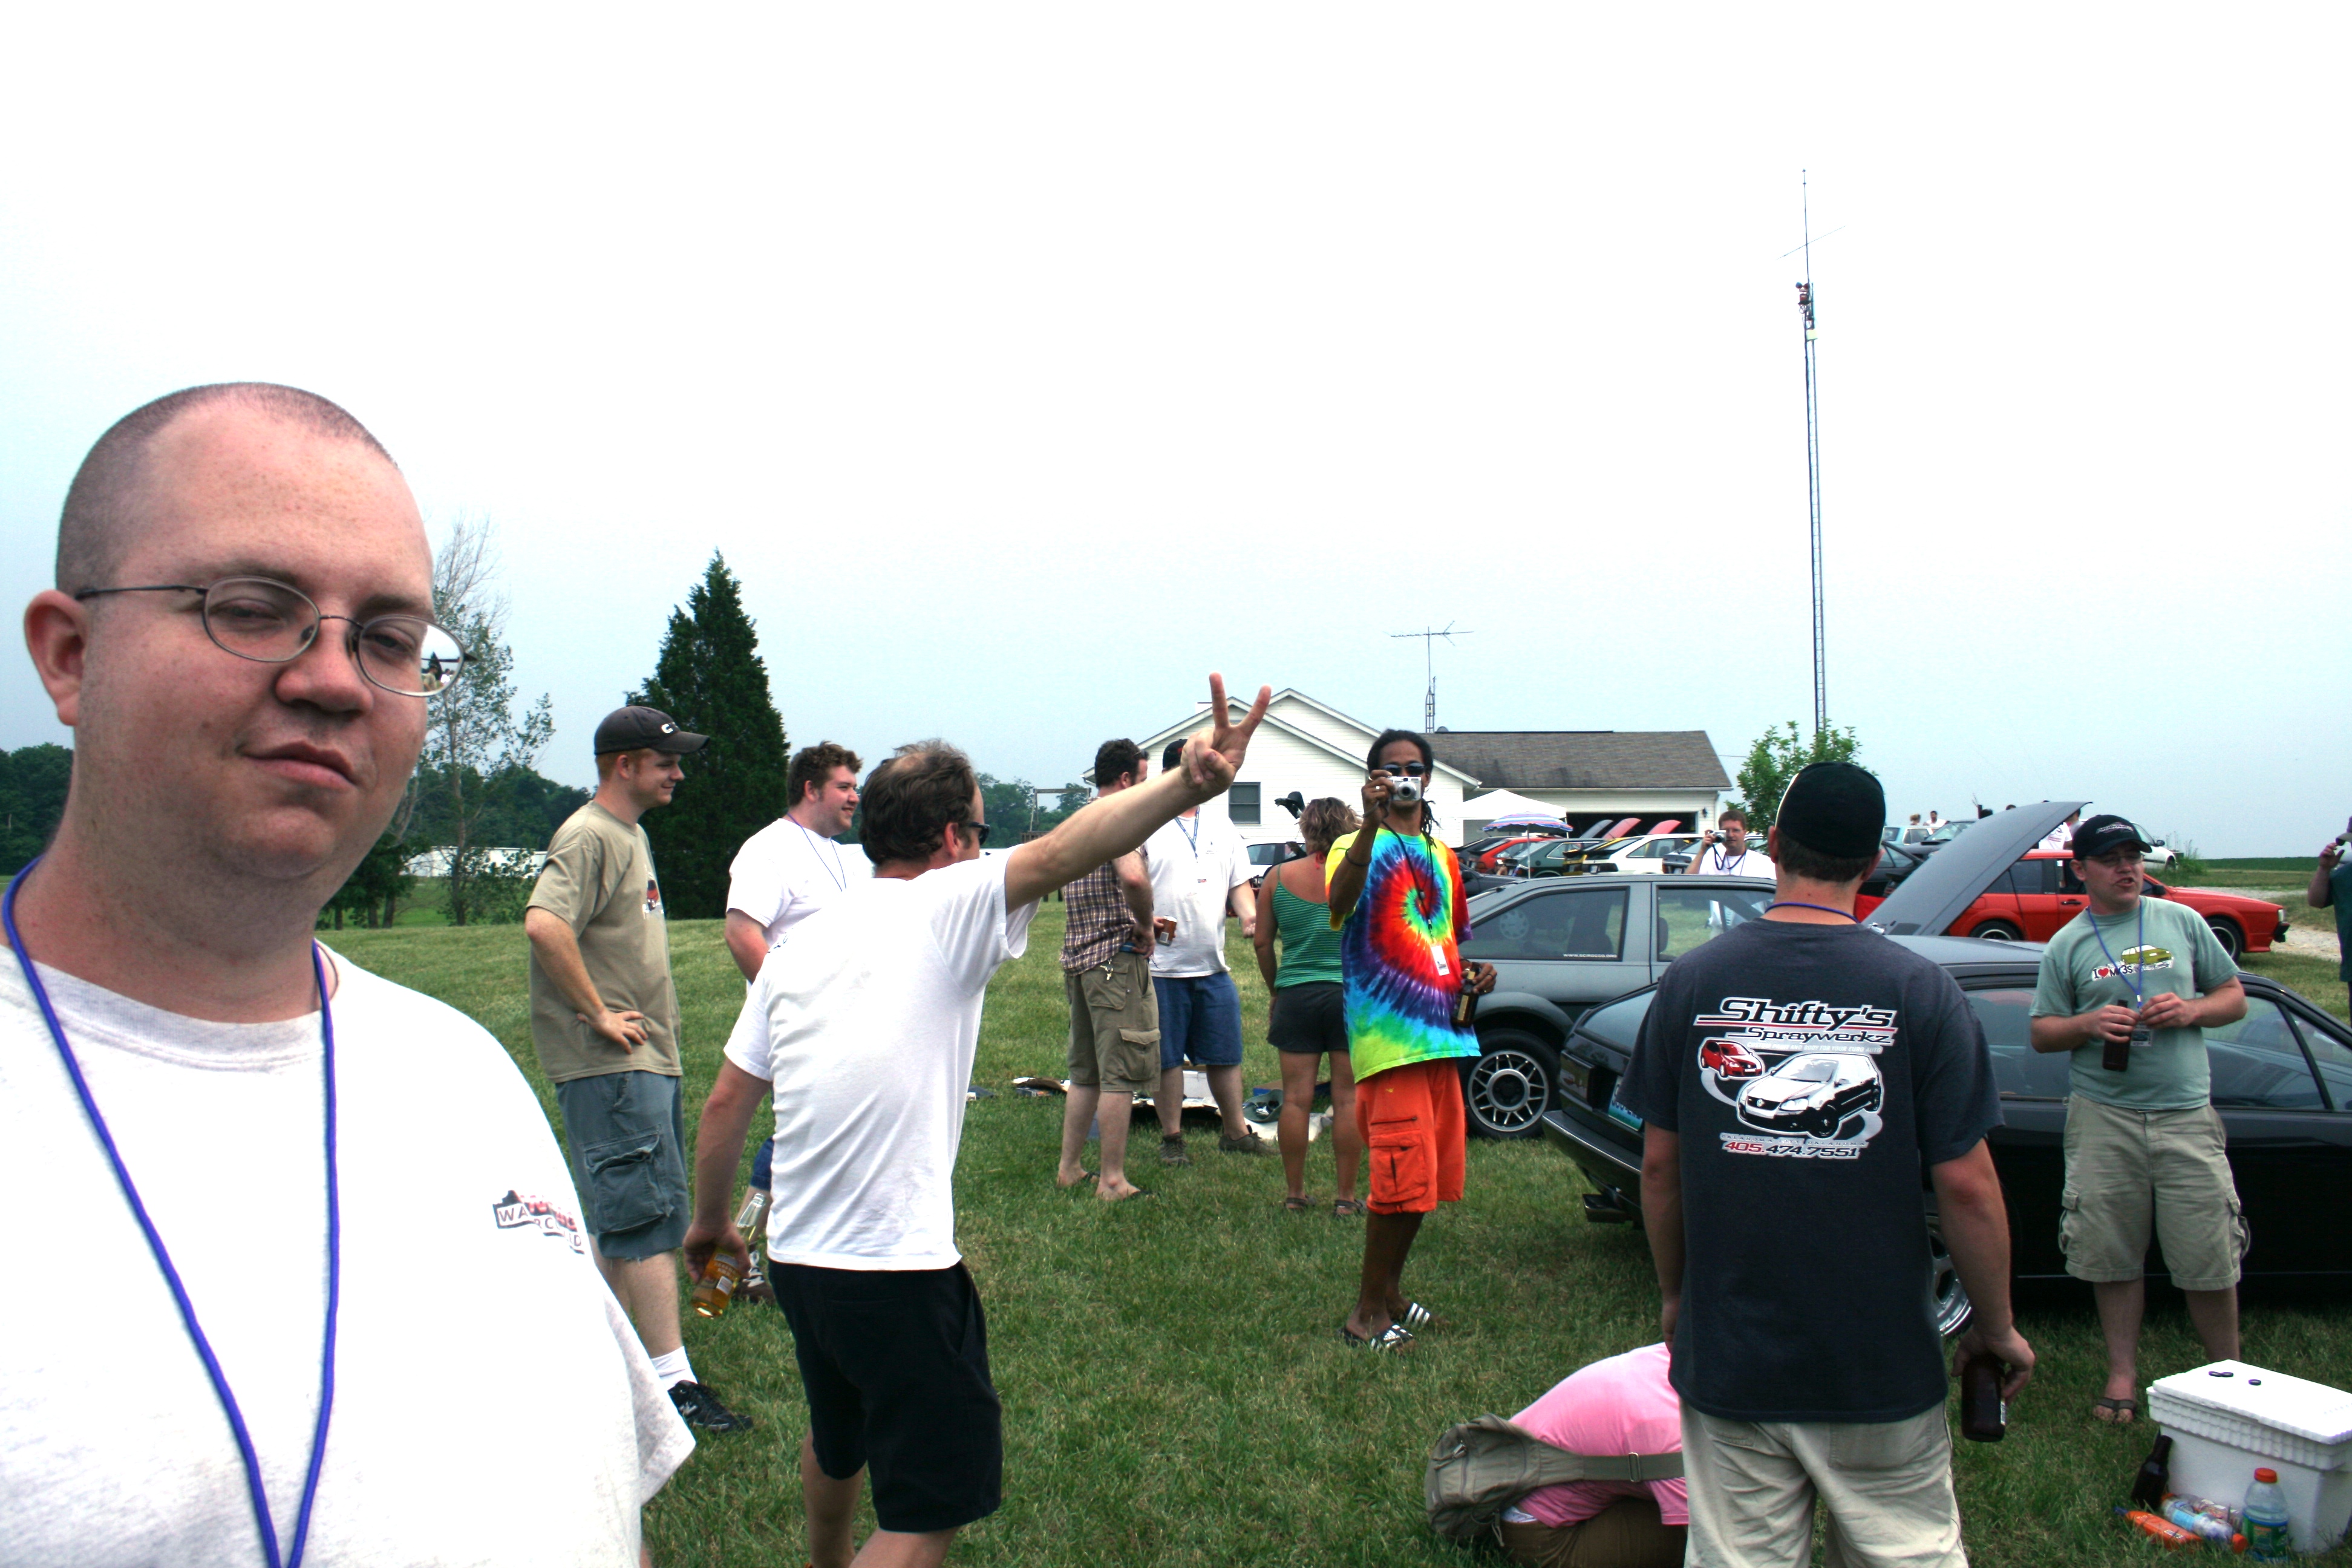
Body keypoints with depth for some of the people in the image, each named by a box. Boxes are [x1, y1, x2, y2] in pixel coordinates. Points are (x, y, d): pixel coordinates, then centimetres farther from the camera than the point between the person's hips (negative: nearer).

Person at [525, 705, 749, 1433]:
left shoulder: (634, 835, 18)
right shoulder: (589, 837, -13)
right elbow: (544, 923, -29)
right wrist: (598, 1014, -22)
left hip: (649, 1057, 10)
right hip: (611, 1066, -10)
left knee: (625, 1221, 15)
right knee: (648, 1215, -9)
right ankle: (673, 1379, -6)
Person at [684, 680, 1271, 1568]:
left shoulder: (799, 944, 9)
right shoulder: (947, 909, -9)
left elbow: (726, 1103, 11)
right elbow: (1059, 853, -29)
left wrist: (709, 1220, 26)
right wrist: (1187, 788, -42)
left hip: (795, 1258, 8)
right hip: (897, 1270, -8)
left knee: (838, 1444, 31)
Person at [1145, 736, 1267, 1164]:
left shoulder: (1222, 832, 15)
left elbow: (1239, 885, 13)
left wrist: (1250, 916, -6)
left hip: (1214, 966, 5)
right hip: (1163, 967, -4)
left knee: (1226, 1054, 10)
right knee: (1167, 1057, 3)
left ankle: (1235, 1131, 23)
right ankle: (1171, 1138, 15)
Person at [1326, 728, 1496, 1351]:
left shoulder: (1442, 856, 19)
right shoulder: (1358, 847, -2)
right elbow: (1339, 899, -26)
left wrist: (1475, 972, 8)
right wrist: (1371, 823, -37)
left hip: (1442, 1030, 8)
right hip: (1388, 1031, -7)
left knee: (1430, 1178, 11)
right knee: (1403, 1176, -11)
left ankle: (1388, 1292, 26)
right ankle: (1367, 1312, 2)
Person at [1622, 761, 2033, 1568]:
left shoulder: (1692, 982, -6)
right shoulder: (1920, 992, -11)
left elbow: (1659, 1165, 0)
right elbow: (1966, 1184, -9)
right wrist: (1998, 1328, 5)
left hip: (1727, 1357, 1)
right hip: (1881, 1366, -1)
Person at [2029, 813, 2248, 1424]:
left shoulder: (2182, 922, 9)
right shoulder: (2066, 944, 6)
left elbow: (2235, 997, 13)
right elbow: (2042, 1033, 7)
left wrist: (2192, 1010, -7)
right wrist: (2089, 1024, -13)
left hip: (2186, 1113, 0)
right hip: (2103, 1118, 0)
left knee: (2211, 1261, 1)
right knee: (2113, 1258, 5)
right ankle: (2123, 1374, 18)